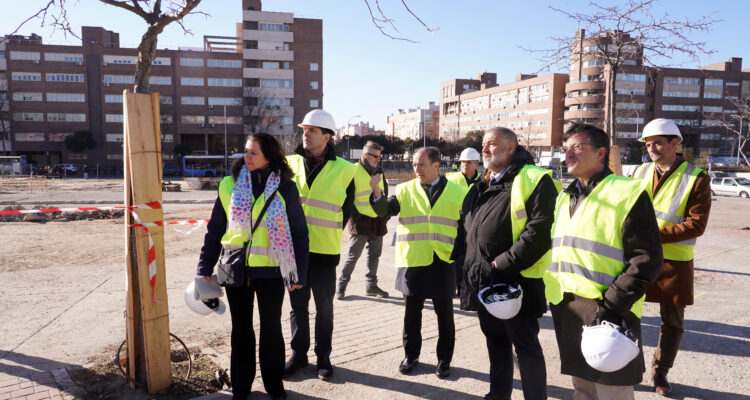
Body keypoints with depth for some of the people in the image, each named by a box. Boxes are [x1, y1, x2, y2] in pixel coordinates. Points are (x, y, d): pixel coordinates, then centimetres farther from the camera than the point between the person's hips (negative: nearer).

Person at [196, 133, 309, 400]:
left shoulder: (285, 188, -4)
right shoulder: (229, 185, 1)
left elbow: (299, 234, 0)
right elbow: (215, 230, 7)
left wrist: (299, 273, -2)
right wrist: (205, 267, 4)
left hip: (271, 271, -2)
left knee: (272, 328, 11)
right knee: (241, 330, 13)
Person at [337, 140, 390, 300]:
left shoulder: (380, 173, 14)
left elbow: (385, 195, 22)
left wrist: (385, 214, 12)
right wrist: (355, 216, -13)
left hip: (378, 222, 6)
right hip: (360, 222, -6)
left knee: (374, 255, 12)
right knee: (353, 255, -2)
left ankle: (371, 285, 24)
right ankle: (342, 285, 12)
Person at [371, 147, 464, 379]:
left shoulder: (456, 192, 3)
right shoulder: (405, 190, 2)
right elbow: (385, 211, -11)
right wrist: (377, 193, -29)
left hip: (443, 263, 0)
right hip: (412, 262, 1)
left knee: (445, 314, 10)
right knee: (412, 312, 12)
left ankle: (444, 359, 26)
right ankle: (411, 355, 29)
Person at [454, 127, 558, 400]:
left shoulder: (534, 180, -9)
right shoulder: (481, 186, 16)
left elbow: (540, 229, -19)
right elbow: (466, 226, 21)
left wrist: (505, 263, -21)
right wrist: (464, 261, 9)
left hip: (515, 279, -7)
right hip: (482, 280, 8)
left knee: (525, 345, 4)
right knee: (495, 340, 19)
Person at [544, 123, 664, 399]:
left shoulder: (627, 192, -8)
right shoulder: (565, 197, 15)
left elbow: (647, 259, -14)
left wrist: (612, 304, -19)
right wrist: (553, 293, 15)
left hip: (606, 313, -7)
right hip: (566, 310, 7)